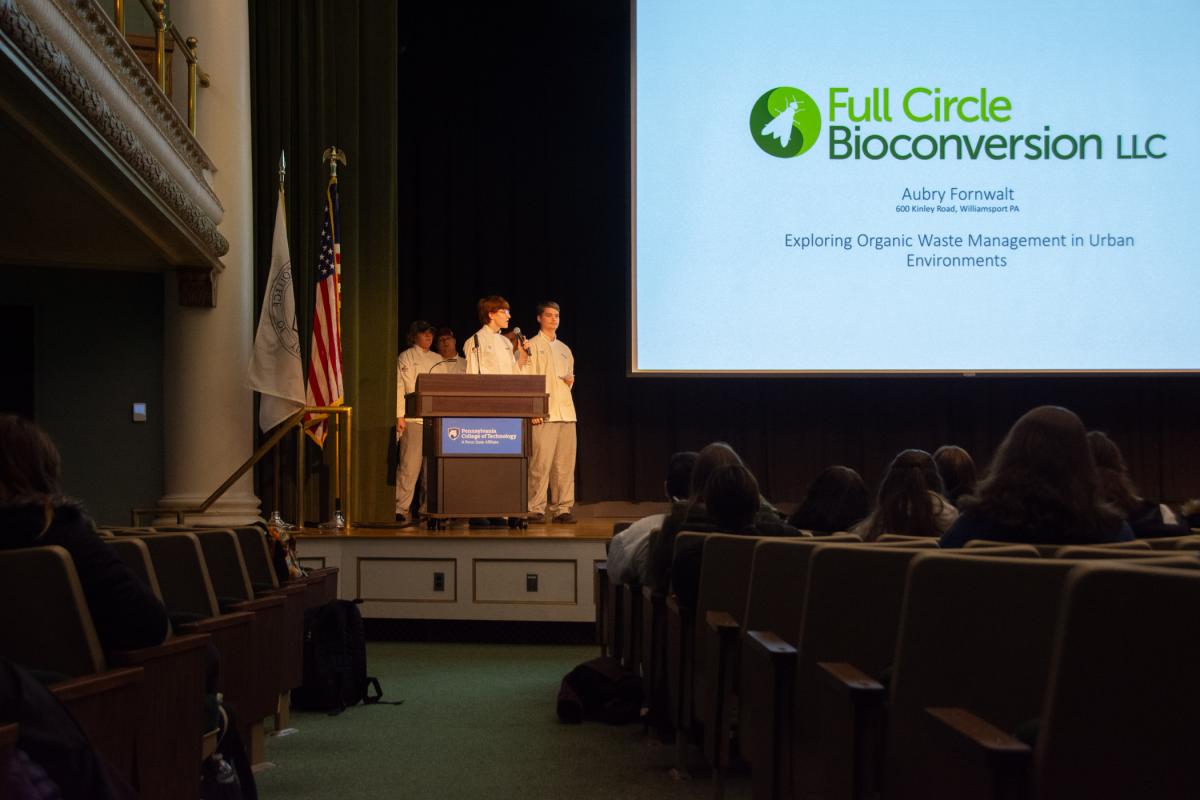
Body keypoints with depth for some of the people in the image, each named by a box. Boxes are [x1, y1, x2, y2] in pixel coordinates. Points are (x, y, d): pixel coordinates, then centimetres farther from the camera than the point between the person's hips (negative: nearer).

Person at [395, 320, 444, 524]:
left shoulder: (438, 360, 18)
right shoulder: (405, 358, 4)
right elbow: (399, 387, -3)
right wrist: (399, 416, -11)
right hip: (413, 418, -5)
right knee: (409, 464, -10)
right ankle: (401, 508, -6)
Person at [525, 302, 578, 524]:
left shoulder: (565, 350, 23)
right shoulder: (532, 346, 4)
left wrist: (570, 381, 6)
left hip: (566, 412, 6)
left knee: (565, 464, 2)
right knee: (541, 463, -11)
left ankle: (562, 509, 5)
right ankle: (536, 510, -7)